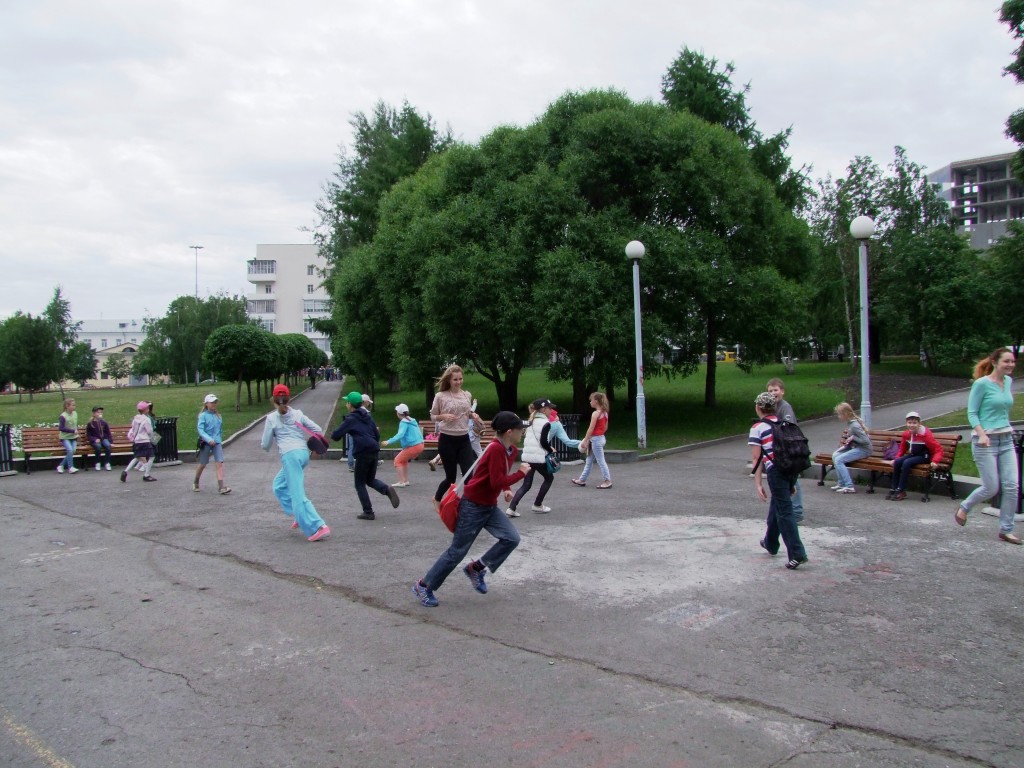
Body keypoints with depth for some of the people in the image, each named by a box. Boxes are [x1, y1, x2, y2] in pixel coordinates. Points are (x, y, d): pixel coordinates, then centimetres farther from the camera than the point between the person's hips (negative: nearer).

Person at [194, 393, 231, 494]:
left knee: (220, 463, -12)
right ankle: (196, 482, 36)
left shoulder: (219, 416, 9)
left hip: (217, 442, 3)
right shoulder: (203, 415, -5)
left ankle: (221, 487, -16)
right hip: (206, 443, -3)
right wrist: (209, 439, -26)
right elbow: (200, 429, -15)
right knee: (202, 464, 10)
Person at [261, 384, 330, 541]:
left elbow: (266, 445, 6)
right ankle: (300, 515, 18)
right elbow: (317, 429, 7)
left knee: (298, 494, -6)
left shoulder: (271, 418, 2)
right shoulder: (298, 414, 12)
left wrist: (263, 443, 28)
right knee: (279, 484, 26)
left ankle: (318, 527, -17)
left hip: (290, 456, -6)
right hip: (304, 453, 6)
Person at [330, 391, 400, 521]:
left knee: (360, 483, 7)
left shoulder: (351, 419, -2)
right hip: (374, 451, 7)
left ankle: (368, 512, 3)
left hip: (363, 453, -7)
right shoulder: (368, 416, 18)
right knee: (370, 480, 21)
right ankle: (387, 489, -9)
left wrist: (333, 433, 16)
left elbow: (335, 435, -6)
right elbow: (377, 434, 21)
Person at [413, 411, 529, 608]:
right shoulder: (495, 449, -25)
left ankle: (476, 568, 13)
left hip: (490, 506, 9)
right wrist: (521, 473, -19)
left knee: (512, 538, -4)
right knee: (457, 550, 0)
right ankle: (423, 586, 16)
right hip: (473, 506, -9)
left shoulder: (511, 450, 3)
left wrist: (507, 489, 0)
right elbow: (496, 482, -29)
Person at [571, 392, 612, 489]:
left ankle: (608, 481, 2)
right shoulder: (604, 413, 9)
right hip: (601, 437, 9)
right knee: (589, 461, 16)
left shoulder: (595, 413, -17)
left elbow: (591, 429, -19)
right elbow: (605, 428, 15)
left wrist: (585, 441, -16)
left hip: (596, 439, -9)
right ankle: (582, 479, 23)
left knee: (601, 461, -3)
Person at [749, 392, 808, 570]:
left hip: (776, 470, -7)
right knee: (776, 506, 23)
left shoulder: (758, 428, -2)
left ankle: (797, 554, -9)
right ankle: (771, 544, 40)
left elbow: (756, 458, -6)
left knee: (784, 512, -3)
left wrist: (758, 484, -6)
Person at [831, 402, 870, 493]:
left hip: (863, 449, -10)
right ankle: (841, 483, 5)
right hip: (856, 448, 10)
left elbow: (866, 441, -25)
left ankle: (849, 486, -18)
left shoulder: (854, 425, -22)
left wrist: (853, 437, -18)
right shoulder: (850, 422, 8)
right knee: (835, 455, 2)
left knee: (838, 460, -19)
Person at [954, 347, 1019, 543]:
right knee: (992, 487, -3)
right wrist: (982, 434, -22)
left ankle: (1006, 530, 9)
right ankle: (964, 507, 24)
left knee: (1012, 486, -1)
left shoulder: (1008, 382, 10)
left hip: (1007, 440, 6)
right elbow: (972, 413, -10)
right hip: (986, 441, -6)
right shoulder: (982, 384, -10)